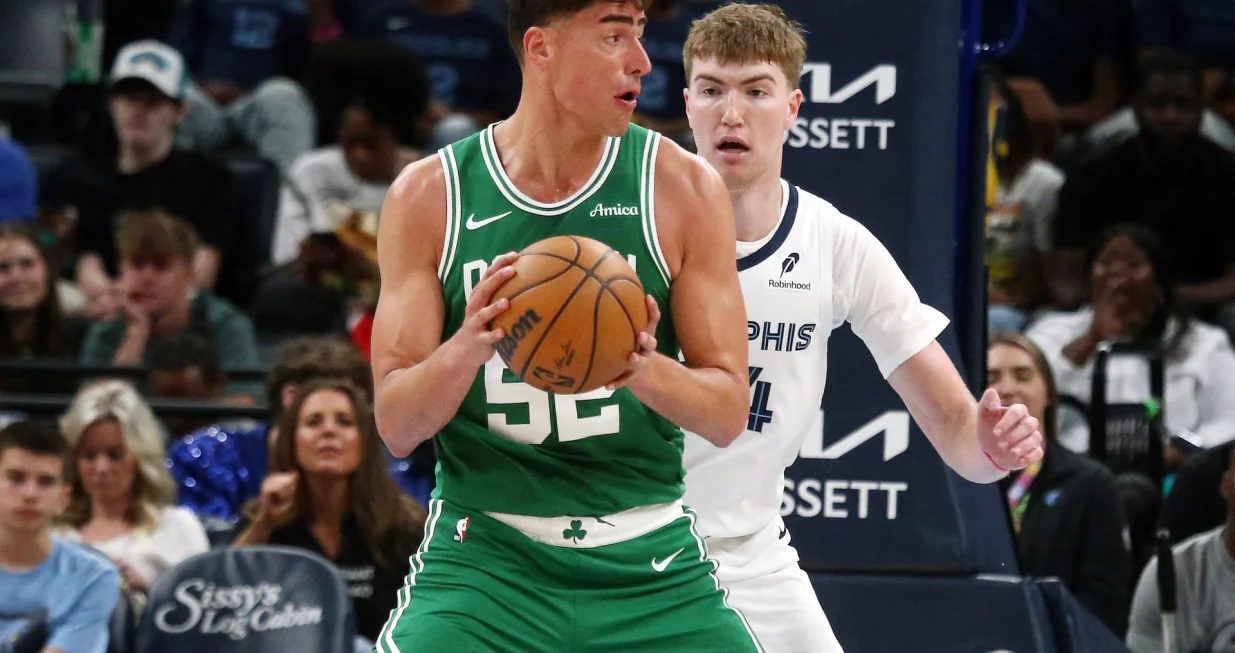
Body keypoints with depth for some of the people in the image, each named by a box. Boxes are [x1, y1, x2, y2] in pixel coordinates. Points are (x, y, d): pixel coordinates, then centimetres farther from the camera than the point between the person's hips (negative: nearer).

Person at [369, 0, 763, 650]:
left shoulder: (683, 188, -1)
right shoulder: (428, 195, -2)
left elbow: (728, 413, 0)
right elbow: (395, 425, -3)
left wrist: (646, 370, -22)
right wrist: (466, 349, -24)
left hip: (649, 565, 2)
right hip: (485, 557, -1)